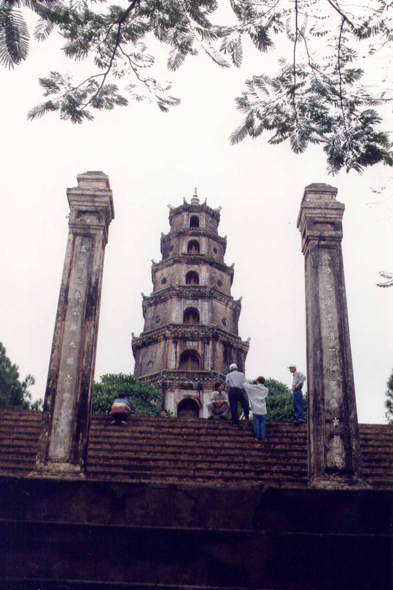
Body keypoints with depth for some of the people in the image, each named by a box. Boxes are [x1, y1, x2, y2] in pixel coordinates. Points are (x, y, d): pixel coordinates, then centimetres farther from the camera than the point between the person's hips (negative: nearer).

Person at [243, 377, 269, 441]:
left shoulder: (253, 388, -5)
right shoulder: (266, 389, 3)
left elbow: (245, 384, 3)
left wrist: (252, 380, 9)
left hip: (256, 409, -1)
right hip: (263, 410, 2)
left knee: (256, 423, 4)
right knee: (263, 423, 4)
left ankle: (257, 437, 6)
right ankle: (263, 437, 3)